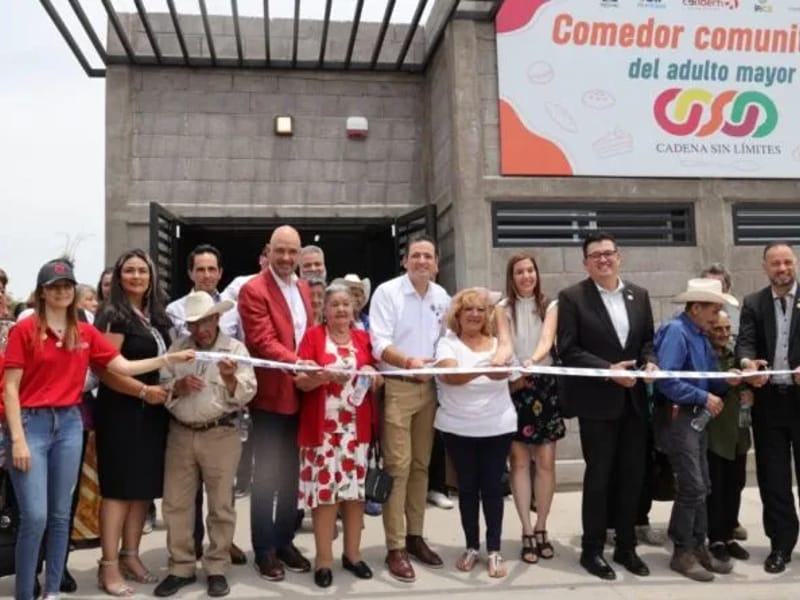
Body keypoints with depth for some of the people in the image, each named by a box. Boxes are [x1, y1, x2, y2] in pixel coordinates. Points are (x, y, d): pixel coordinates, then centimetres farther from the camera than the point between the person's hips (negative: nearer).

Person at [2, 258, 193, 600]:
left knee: (61, 514, 11)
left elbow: (124, 367, 7)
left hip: (69, 423, 5)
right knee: (35, 516, -6)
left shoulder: (86, 333, 8)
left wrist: (169, 359, 0)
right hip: (31, 422, -4)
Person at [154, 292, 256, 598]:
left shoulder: (235, 348, 0)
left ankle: (216, 569, 18)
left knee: (220, 505, 5)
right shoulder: (177, 348, 8)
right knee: (175, 504, 7)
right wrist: (178, 386, -15)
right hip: (180, 434, 3)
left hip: (221, 435, -3)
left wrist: (231, 379, -25)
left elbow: (246, 394, -6)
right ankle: (181, 567, 21)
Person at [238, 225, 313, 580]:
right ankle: (264, 549, 16)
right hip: (271, 395, -7)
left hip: (301, 394, 7)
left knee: (291, 473, 15)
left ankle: (285, 541, 28)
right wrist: (296, 363, -32)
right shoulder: (253, 290, -10)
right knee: (266, 475, 4)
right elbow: (263, 341, -20)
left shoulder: (303, 288, 13)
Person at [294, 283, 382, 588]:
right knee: (323, 490, -1)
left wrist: (373, 375, -9)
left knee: (356, 489, 7)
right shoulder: (313, 335, 0)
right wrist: (323, 376, -24)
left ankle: (352, 553, 22)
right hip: (323, 427, -3)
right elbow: (300, 381, -5)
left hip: (357, 427, 3)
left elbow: (377, 381, 13)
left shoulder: (363, 338, 10)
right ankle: (324, 559, 11)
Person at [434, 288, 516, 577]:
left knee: (492, 486, 4)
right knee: (467, 486, 8)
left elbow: (504, 371, -10)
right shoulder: (448, 343, -4)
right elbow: (449, 375, -23)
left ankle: (494, 550, 13)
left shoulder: (497, 343, 6)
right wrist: (482, 371, -41)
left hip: (497, 426, 1)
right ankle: (471, 547, 22)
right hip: (458, 428, -1)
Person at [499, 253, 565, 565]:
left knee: (546, 461, 2)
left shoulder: (549, 306, 3)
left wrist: (533, 359, -35)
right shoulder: (503, 309, 3)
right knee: (520, 461, 1)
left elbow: (547, 339, -14)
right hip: (513, 388, -1)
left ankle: (541, 529, 17)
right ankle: (527, 532, 8)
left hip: (544, 386, 1)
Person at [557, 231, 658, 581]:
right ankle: (592, 550, 19)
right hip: (597, 400, -5)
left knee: (632, 475, 12)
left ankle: (626, 547, 28)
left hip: (633, 399, 5)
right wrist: (609, 370, -19)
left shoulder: (639, 295, 9)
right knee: (598, 476, 4)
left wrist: (650, 362, -7)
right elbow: (568, 350, -12)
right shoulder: (572, 297, -7)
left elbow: (648, 339, 14)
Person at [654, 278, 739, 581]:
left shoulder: (702, 336, 11)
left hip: (697, 417, 9)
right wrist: (704, 397, -18)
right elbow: (666, 381, -24)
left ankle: (699, 547, 24)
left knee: (702, 487, 13)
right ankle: (683, 554, 7)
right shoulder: (675, 331, -16)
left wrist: (725, 381, -7)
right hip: (678, 417, -9)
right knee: (691, 487, -5)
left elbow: (706, 379, 13)